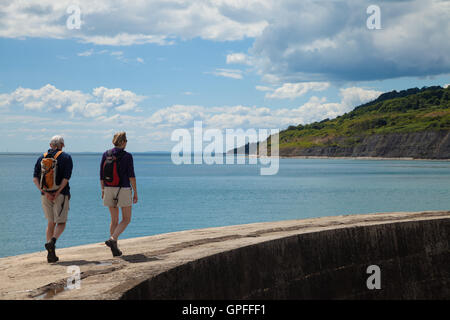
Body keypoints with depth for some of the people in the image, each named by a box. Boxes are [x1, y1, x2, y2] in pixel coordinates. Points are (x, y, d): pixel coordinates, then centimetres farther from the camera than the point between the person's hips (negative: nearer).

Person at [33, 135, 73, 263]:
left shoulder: (42, 158, 10)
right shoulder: (66, 157, -1)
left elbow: (35, 178, -1)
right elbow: (66, 178, -13)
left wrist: (45, 193, -8)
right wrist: (57, 193, -12)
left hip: (45, 194, 4)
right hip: (61, 194, -4)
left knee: (51, 223, 12)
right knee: (61, 223, 3)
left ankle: (51, 254, 7)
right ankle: (52, 242, -26)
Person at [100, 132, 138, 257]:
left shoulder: (106, 154, 2)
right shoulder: (127, 156, -10)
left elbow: (101, 174, 5)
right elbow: (131, 176, -11)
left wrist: (103, 190, 15)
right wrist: (135, 192, -4)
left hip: (109, 190, 5)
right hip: (124, 190, -5)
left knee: (114, 219, 13)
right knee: (126, 219, 7)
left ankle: (115, 248, 12)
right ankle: (112, 239, -15)